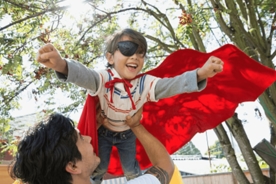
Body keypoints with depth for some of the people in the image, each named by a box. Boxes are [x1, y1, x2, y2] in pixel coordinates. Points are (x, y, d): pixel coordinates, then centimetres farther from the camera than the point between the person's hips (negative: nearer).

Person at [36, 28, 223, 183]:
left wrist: (200, 74, -61)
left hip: (128, 134, 2)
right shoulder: (104, 79, -34)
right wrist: (61, 64, -80)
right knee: (98, 168, 10)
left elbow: (171, 85, -40)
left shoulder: (146, 83, -27)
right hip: (104, 132, -2)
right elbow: (84, 75, -55)